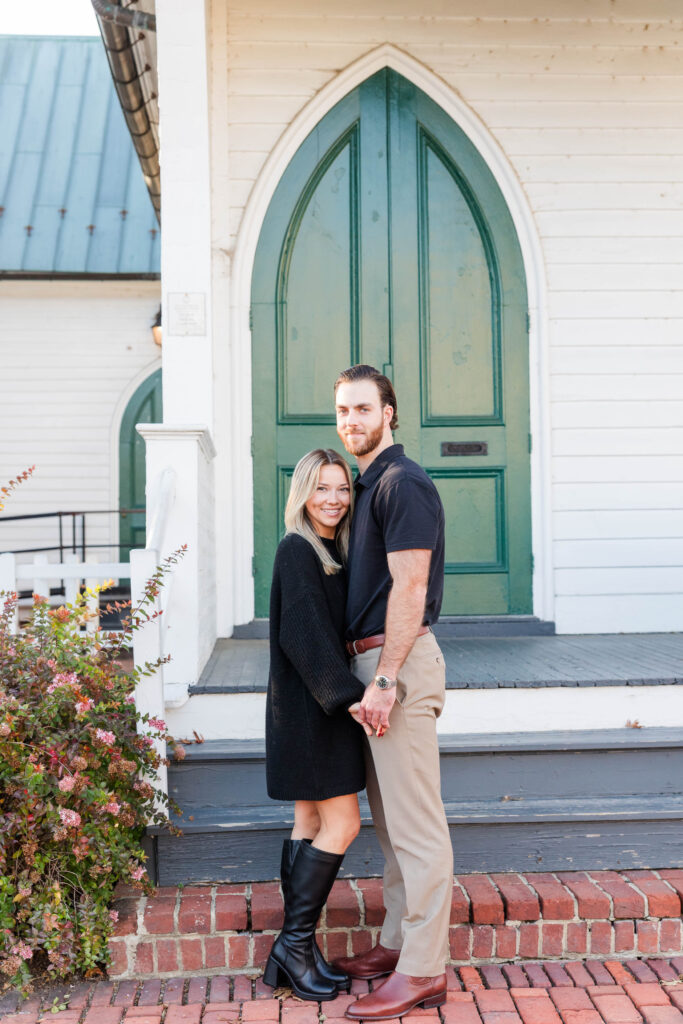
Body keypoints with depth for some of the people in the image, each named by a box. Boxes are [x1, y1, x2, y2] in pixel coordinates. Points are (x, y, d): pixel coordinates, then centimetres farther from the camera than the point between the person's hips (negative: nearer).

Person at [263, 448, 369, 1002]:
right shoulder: (297, 551, -13)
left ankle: (296, 953, 17)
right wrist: (351, 695, -25)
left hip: (324, 705, 9)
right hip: (309, 707, -9)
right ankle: (294, 942, 6)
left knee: (311, 825, 10)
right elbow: (304, 634, -22)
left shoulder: (333, 552, 14)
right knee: (342, 825, -6)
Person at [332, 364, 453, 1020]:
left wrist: (385, 678, -21)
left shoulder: (403, 483, -12)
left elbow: (410, 587, -18)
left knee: (415, 822, -5)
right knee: (389, 817, 16)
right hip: (374, 660, 10)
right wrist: (373, 673, 18)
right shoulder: (368, 485, 19)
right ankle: (398, 942, 27)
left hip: (400, 659, -10)